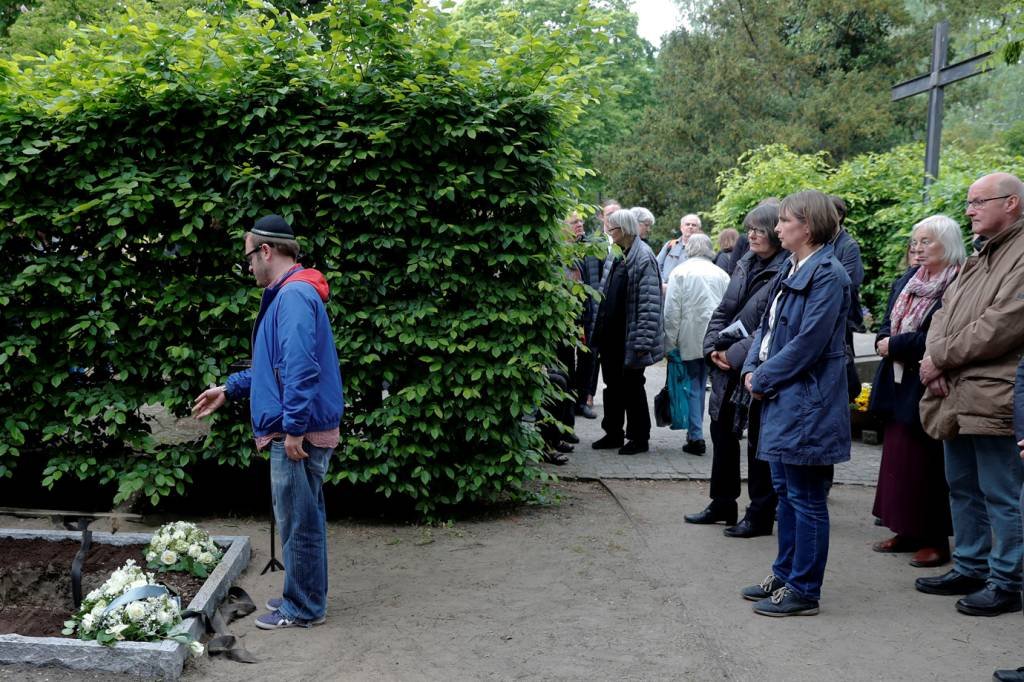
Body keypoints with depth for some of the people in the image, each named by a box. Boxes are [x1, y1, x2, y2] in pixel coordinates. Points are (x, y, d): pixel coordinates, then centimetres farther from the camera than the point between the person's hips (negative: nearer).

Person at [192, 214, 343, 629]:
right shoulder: (287, 295, 18)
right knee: (305, 518, 18)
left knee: (297, 522, 0)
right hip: (301, 431, 10)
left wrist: (294, 428, -25)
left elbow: (301, 367, -25)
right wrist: (230, 389, 25)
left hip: (300, 435, -10)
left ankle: (303, 609, 11)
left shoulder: (294, 295, -17)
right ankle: (305, 596, 30)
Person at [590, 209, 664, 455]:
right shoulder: (615, 256, 11)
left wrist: (642, 340, -22)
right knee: (612, 385, 14)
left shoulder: (643, 258, -16)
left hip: (629, 337, -8)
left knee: (632, 386, 3)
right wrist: (599, 330, 15)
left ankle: (639, 437, 15)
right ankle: (613, 433, 25)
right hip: (611, 334, 8)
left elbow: (650, 303, -19)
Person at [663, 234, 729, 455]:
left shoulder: (680, 272, -4)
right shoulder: (722, 274, 6)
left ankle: (696, 436, -2)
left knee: (692, 385, 2)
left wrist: (670, 343, -3)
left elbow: (672, 311, -7)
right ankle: (695, 433, 17)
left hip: (689, 339, -3)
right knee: (701, 385, 12)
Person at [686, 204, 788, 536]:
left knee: (760, 445, 4)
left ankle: (760, 516, 16)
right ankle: (722, 504, 32)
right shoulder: (745, 265, 10)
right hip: (727, 367, 8)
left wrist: (735, 355, -17)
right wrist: (713, 347, 0)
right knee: (722, 434, 17)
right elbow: (723, 310, 14)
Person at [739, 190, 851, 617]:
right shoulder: (790, 271, 13)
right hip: (781, 401, 10)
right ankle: (784, 577, 29)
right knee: (785, 492, 17)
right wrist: (752, 369, 2)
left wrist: (764, 379, -13)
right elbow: (767, 326, 18)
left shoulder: (828, 276, -15)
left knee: (806, 498, -1)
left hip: (807, 404, -10)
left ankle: (803, 591, 9)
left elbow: (808, 342, -20)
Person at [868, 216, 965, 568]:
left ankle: (935, 540, 9)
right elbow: (888, 324, 16)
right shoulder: (906, 281, 12)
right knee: (899, 456, 12)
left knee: (927, 463, -2)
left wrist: (896, 345, -15)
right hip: (899, 384, 8)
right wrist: (884, 341, -5)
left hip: (928, 386, -8)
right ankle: (907, 531, 22)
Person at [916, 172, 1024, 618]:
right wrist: (934, 359, -3)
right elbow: (945, 312, 16)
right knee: (962, 488, 18)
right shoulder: (978, 257, 19)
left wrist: (942, 357, -12)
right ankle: (970, 568, 30)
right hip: (956, 397, 10)